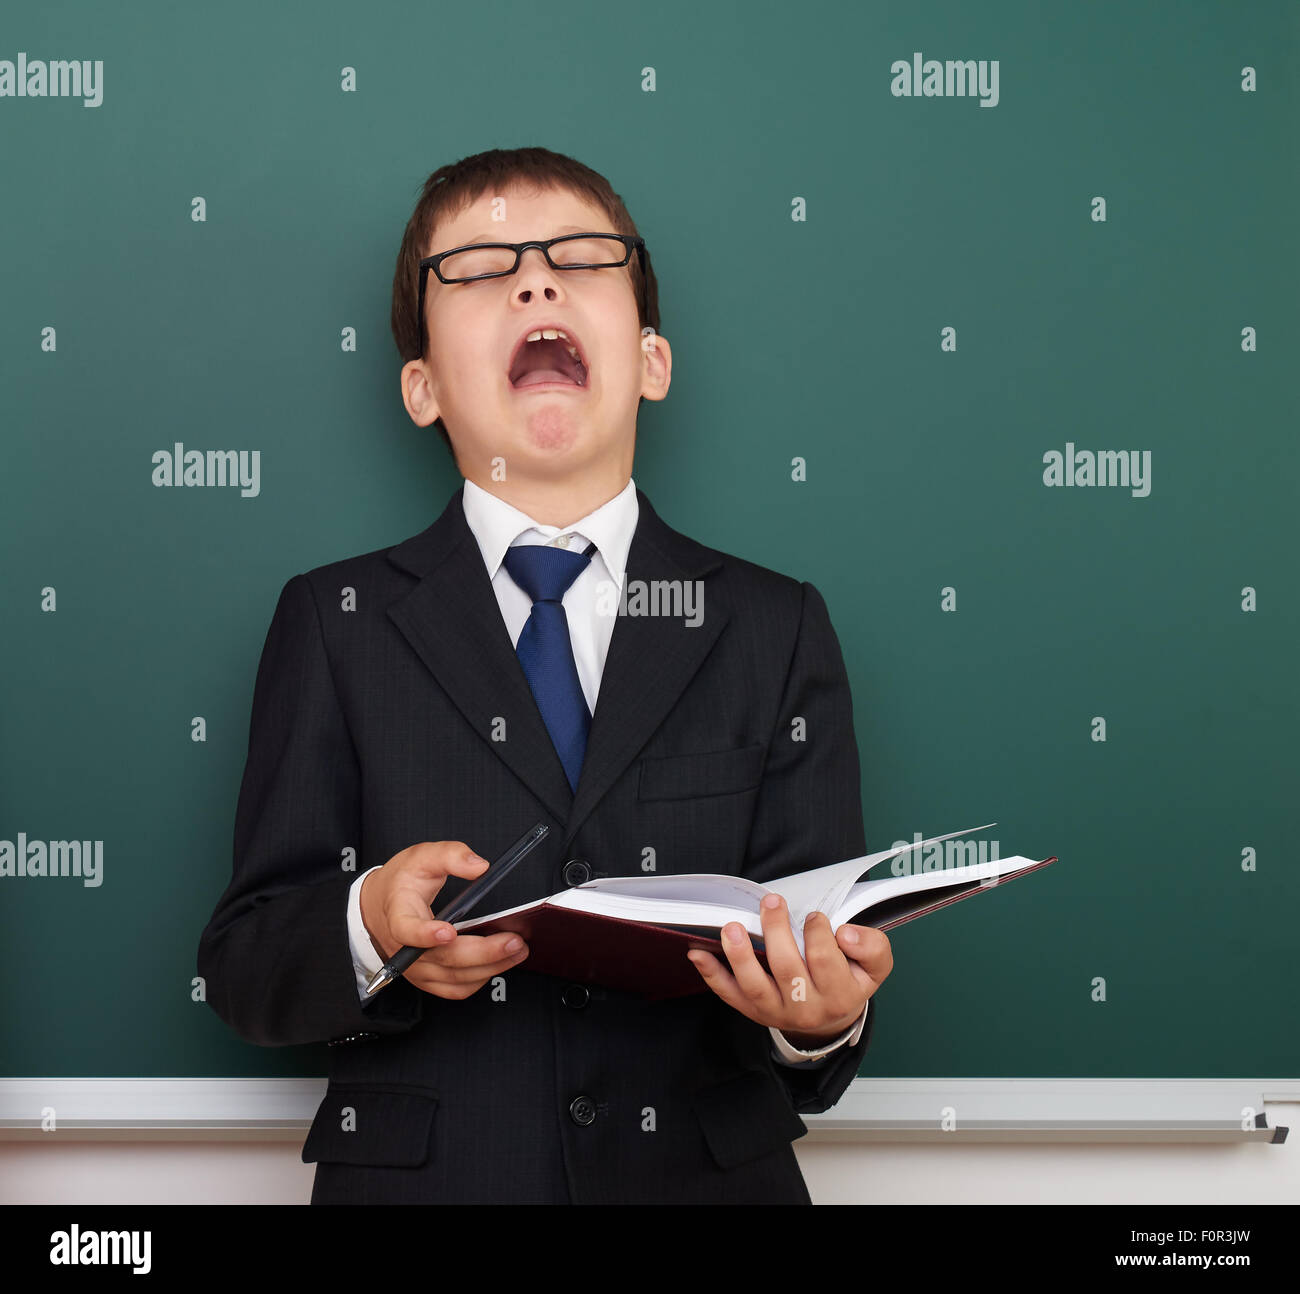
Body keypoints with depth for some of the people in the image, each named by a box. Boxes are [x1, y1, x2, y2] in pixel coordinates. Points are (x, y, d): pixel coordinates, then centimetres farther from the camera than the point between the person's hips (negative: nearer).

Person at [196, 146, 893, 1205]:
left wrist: (818, 1019, -26)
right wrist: (368, 932, -24)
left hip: (705, 1177, 1)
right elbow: (241, 972, -4)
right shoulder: (335, 625, 0)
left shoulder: (776, 630, 1)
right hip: (421, 1172, 0)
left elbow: (827, 964, -4)